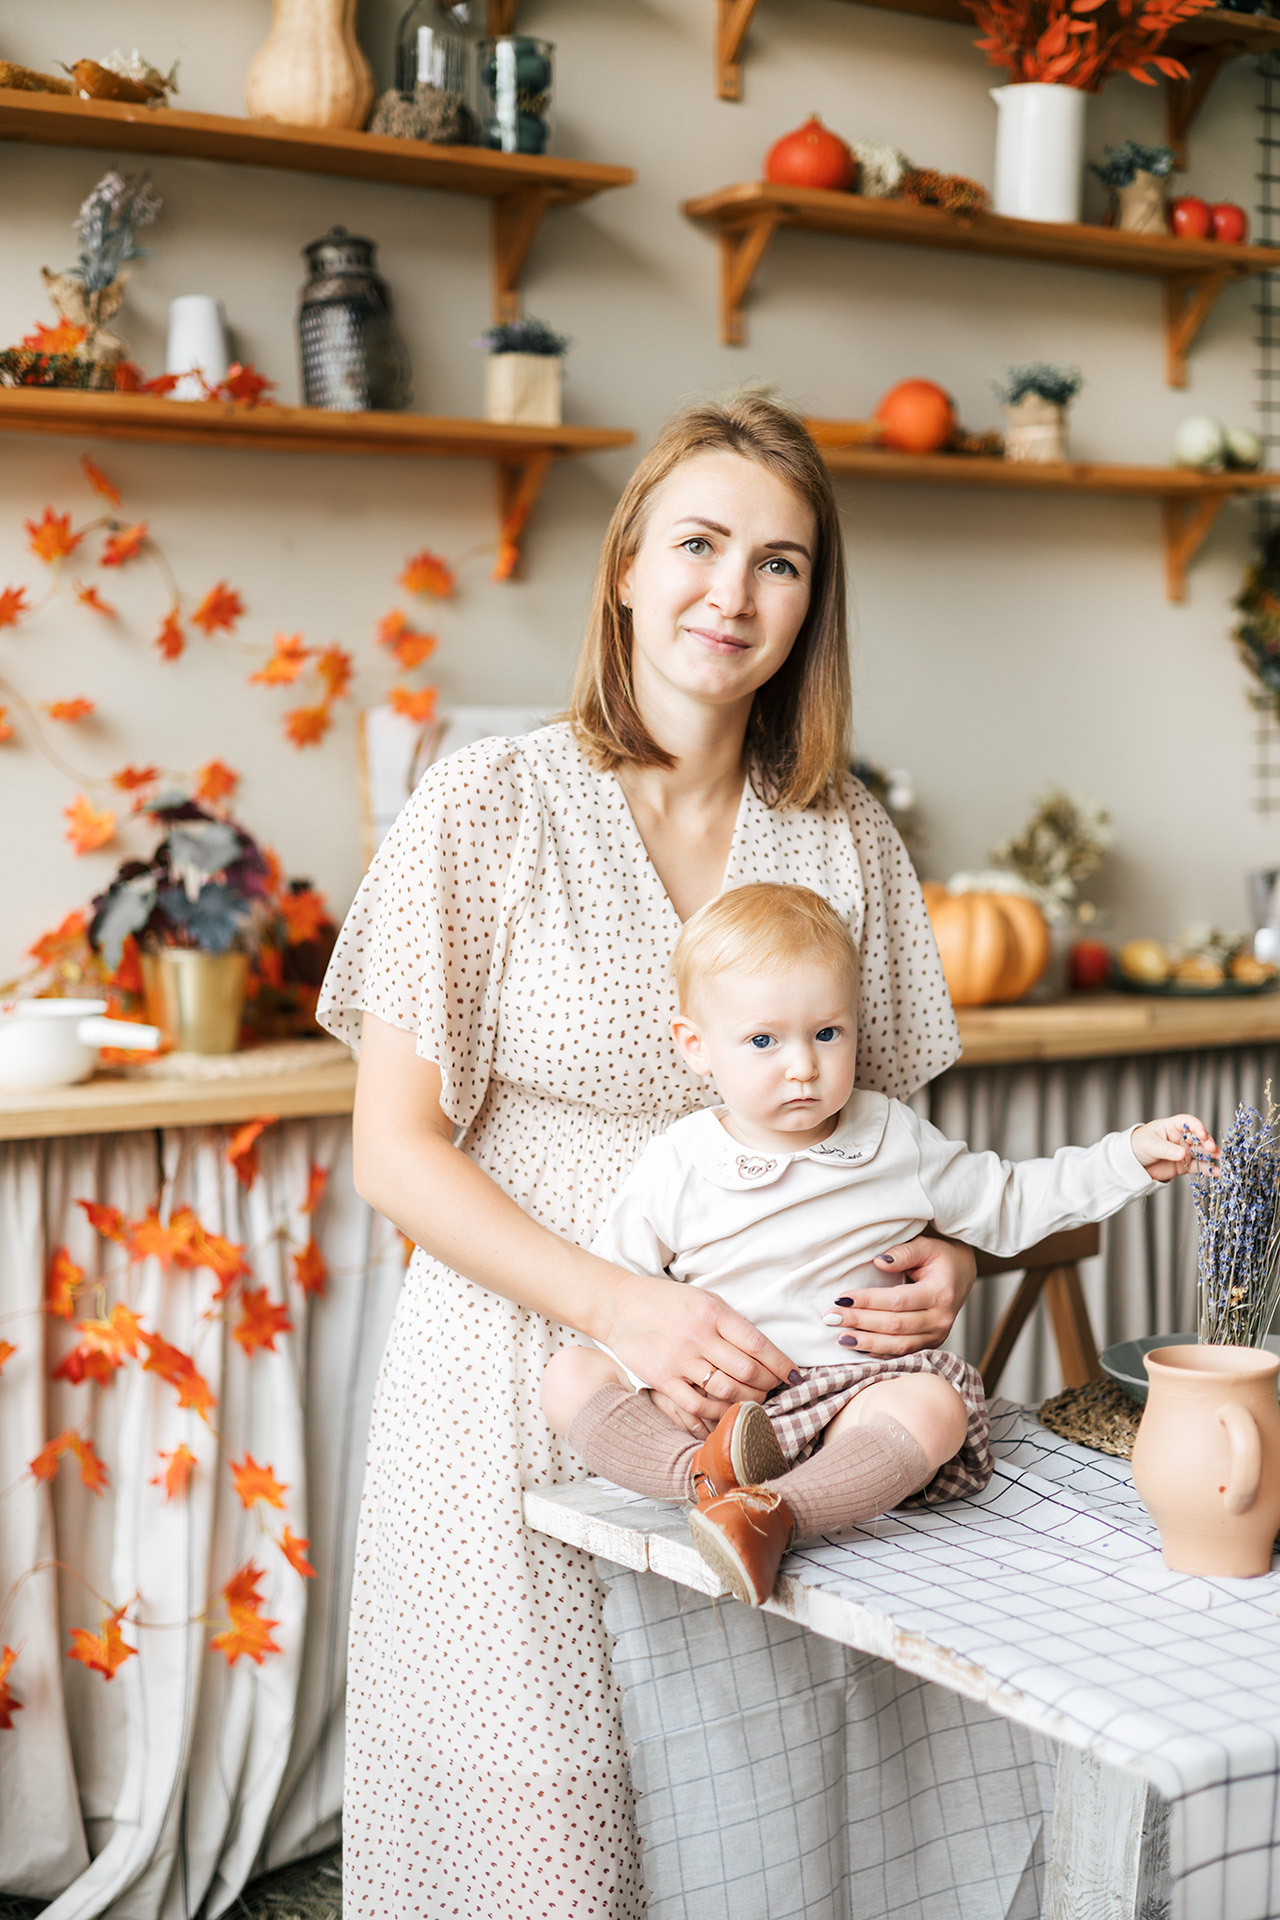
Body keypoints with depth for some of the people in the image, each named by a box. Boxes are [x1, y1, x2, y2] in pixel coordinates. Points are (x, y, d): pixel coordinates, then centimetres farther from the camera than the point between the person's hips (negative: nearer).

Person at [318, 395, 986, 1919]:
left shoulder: (846, 836, 5)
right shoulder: (489, 808, -7)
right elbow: (396, 1151, -9)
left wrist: (940, 1258, -7)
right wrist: (620, 1304, -21)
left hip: (763, 1394, 3)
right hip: (519, 1403, -3)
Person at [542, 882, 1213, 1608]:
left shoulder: (895, 1141, 6)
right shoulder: (677, 1166, 0)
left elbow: (1006, 1204, 17)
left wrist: (1131, 1157, 9)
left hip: (852, 1390, 0)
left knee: (936, 1407, -32)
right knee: (570, 1377, -21)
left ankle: (773, 1513, -46)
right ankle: (708, 1471, -41)